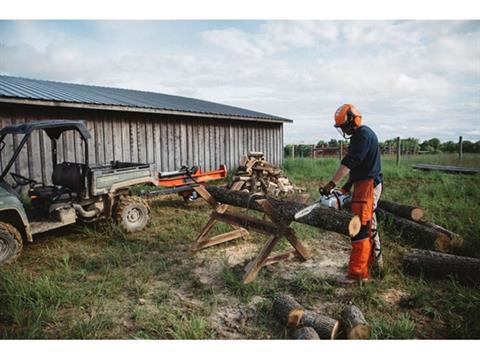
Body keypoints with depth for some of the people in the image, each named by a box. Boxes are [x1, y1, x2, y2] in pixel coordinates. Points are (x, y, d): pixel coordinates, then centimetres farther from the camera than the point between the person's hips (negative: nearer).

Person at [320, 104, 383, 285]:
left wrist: (331, 184, -25)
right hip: (364, 184, 11)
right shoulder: (358, 136, 16)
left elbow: (349, 162, -24)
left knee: (360, 229, -10)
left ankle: (357, 273, -5)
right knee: (369, 225, 21)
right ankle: (375, 258, 38)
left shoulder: (364, 134, -16)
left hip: (368, 185, -11)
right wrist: (348, 185, 10)